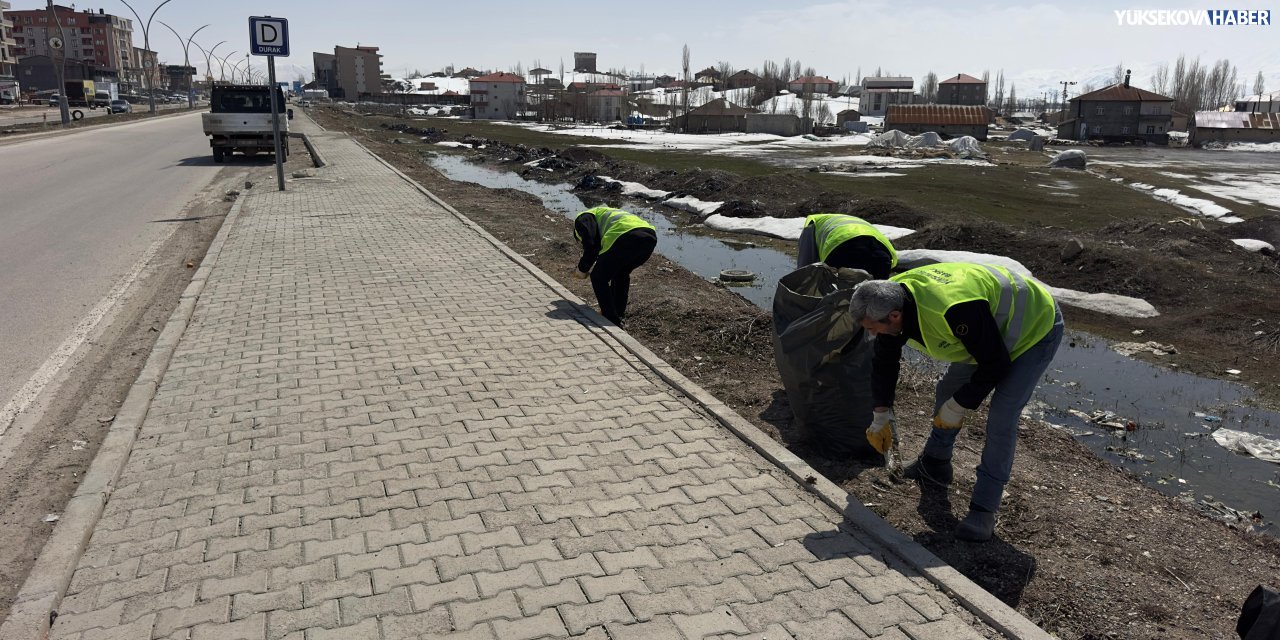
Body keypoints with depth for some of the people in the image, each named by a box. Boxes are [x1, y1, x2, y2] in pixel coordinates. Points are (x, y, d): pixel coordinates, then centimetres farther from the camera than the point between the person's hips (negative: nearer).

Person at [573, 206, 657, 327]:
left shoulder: (583, 219, 21)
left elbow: (591, 246, 0)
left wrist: (582, 269, 18)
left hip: (626, 238, -8)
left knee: (598, 278, 10)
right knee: (622, 274, 33)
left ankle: (612, 322, 9)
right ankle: (619, 314, 34)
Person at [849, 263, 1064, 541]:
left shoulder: (953, 311, -43)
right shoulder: (892, 298, -16)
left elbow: (995, 365, -28)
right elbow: (884, 360, 1)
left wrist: (958, 407, -18)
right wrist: (881, 416, 6)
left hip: (1036, 326, -8)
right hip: (990, 327, 8)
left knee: (1001, 418, -16)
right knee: (948, 389, 14)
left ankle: (983, 510, -7)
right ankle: (934, 465, 35)